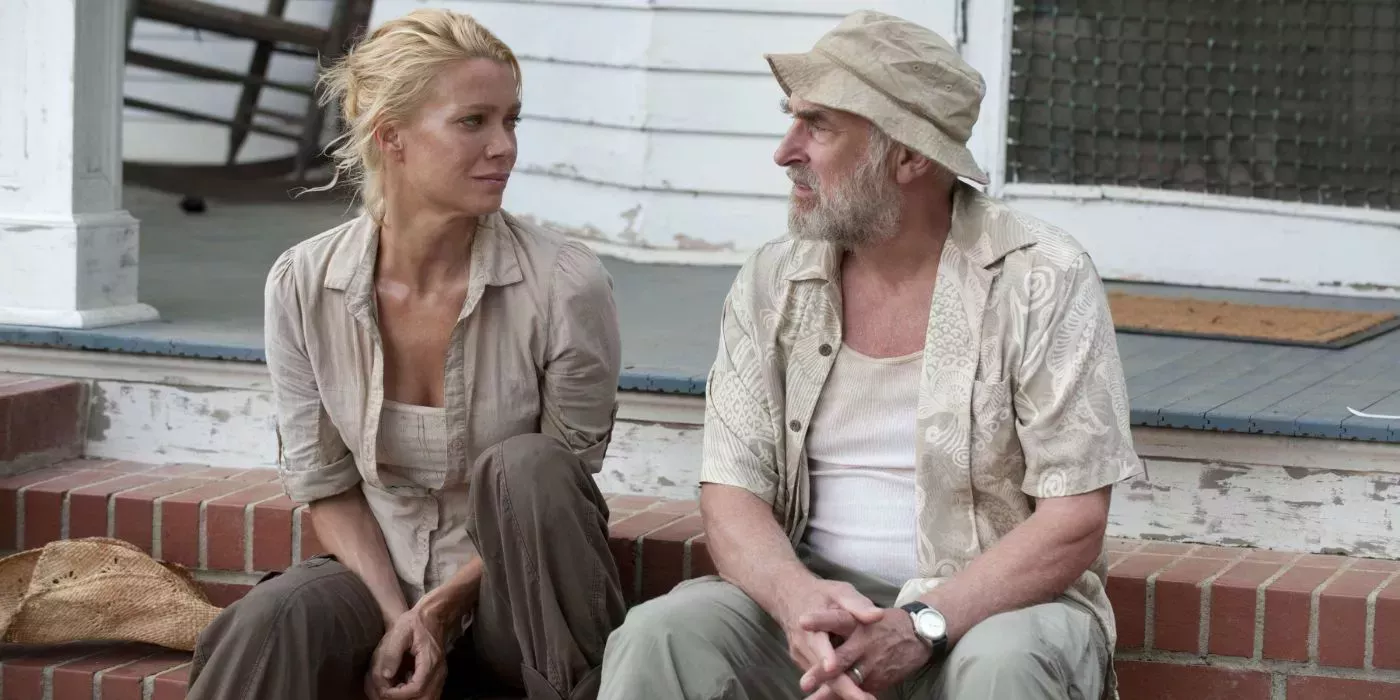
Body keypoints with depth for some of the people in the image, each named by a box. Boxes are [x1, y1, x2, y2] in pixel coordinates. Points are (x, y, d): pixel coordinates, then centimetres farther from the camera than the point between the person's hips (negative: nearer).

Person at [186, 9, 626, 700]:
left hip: (508, 596, 0)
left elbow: (555, 496, -5)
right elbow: (326, 487, 2)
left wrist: (443, 610, -14)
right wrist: (398, 617, -13)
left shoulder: (565, 286, -14)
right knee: (273, 620, -32)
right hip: (378, 572, 0)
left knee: (523, 465, -31)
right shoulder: (302, 285, -6)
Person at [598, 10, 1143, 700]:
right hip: (816, 594, 3)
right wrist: (797, 597, -24)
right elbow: (732, 493, -1)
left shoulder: (1042, 280, -9)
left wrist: (921, 626, -26)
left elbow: (1073, 524, -12)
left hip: (995, 599, -3)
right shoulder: (770, 283, 4)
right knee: (659, 636, -25)